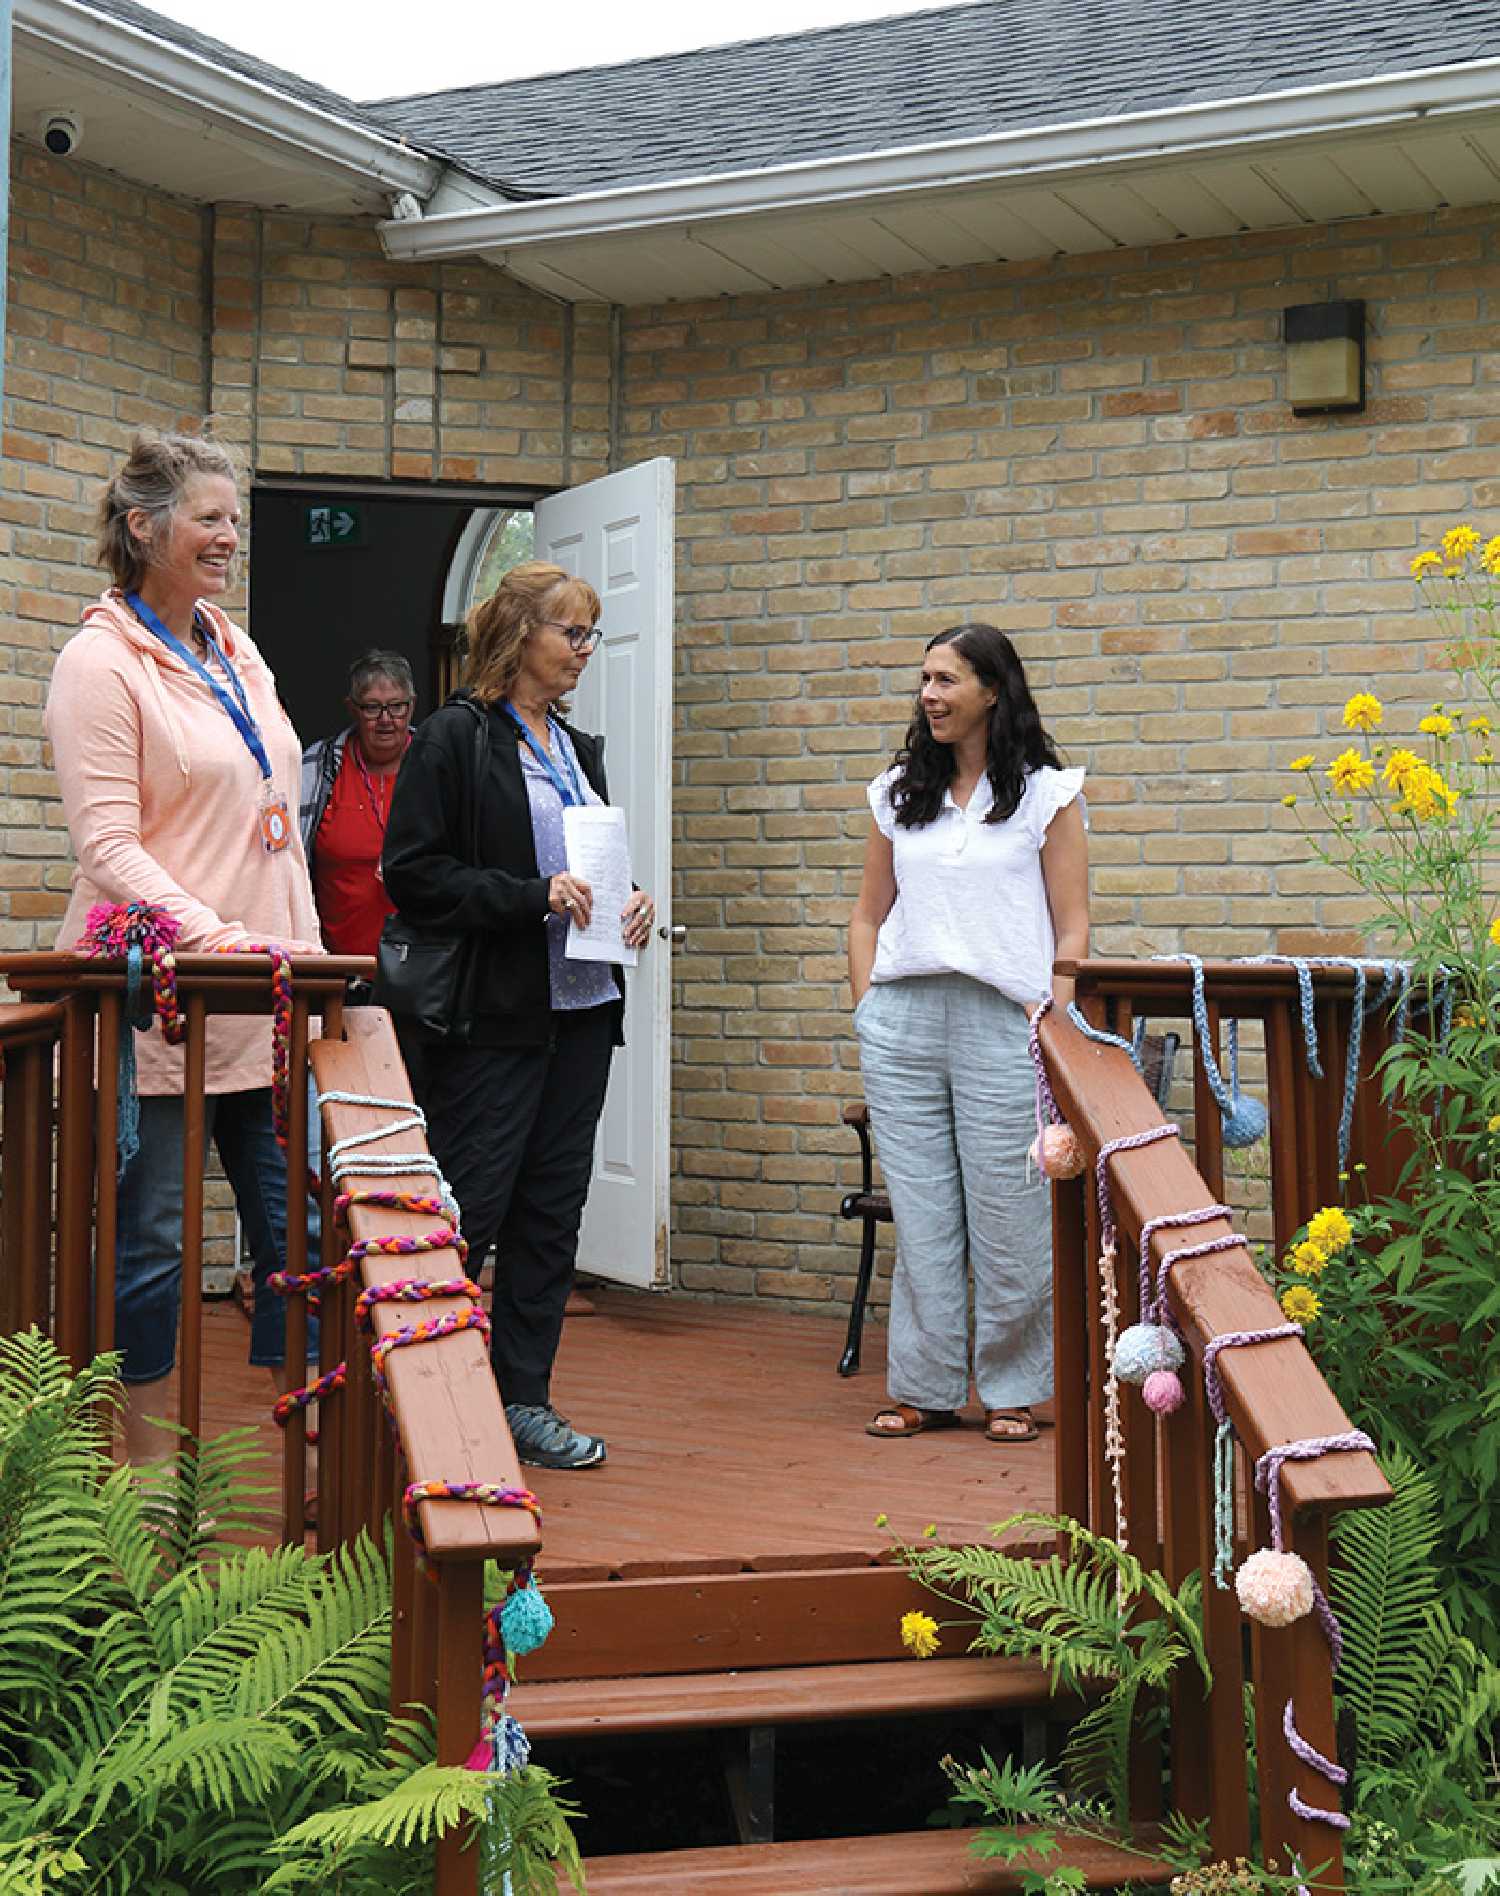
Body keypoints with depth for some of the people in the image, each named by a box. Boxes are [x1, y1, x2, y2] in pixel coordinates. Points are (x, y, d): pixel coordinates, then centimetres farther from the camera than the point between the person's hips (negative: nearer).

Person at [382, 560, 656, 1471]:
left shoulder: (579, 748, 17)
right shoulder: (456, 738, -6)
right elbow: (415, 873, -13)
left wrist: (629, 906, 4)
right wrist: (533, 895, -20)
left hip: (581, 1004, 7)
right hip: (495, 1011, -7)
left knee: (553, 1208, 8)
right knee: (471, 1207, -5)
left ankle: (524, 1397, 16)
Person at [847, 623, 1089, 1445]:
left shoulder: (1045, 793, 3)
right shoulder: (900, 792, 15)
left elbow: (1071, 931, 1)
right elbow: (868, 916, 18)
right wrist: (868, 1010, 6)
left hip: (1002, 1023, -3)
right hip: (902, 1021, 4)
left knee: (1008, 1220, 0)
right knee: (919, 1218, 6)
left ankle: (1011, 1389, 14)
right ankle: (925, 1387, 16)